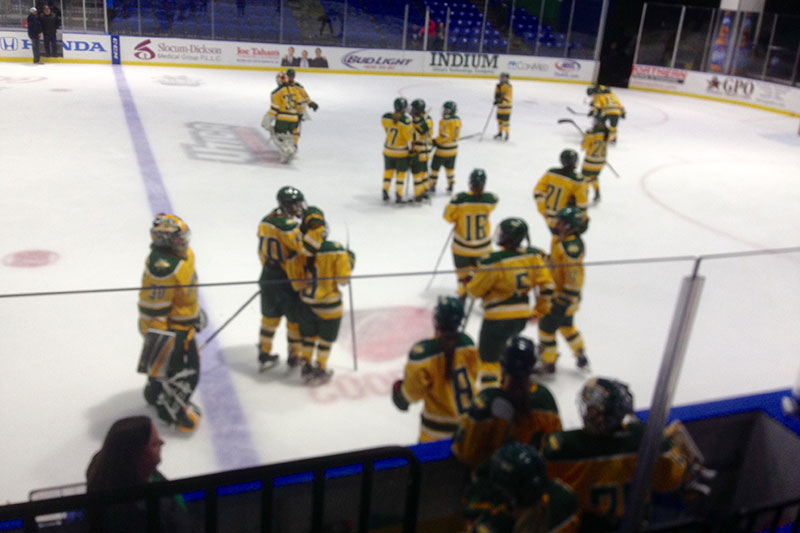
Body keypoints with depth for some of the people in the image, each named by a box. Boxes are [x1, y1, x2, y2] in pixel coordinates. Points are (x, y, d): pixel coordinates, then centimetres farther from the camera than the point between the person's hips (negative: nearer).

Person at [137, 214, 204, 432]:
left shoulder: (184, 253, -2)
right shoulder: (161, 268, -32)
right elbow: (152, 309, -29)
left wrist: (196, 312, 26)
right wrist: (155, 338, -26)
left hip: (184, 323, 10)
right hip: (167, 329, -10)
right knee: (183, 372, 0)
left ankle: (156, 393, 50)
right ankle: (172, 410, 25)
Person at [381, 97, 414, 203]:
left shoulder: (385, 117, -11)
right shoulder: (405, 120, -25)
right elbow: (410, 137, -16)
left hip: (388, 150, 4)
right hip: (401, 152, -4)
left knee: (388, 171, 21)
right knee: (401, 173, 12)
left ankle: (385, 193, 28)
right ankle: (398, 196, 16)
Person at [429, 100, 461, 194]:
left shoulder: (444, 121, -21)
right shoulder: (458, 120, 2)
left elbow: (444, 136, -25)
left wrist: (434, 142, -14)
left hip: (443, 150, -7)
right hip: (453, 149, 7)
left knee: (435, 167, 9)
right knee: (450, 167, 22)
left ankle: (432, 186, 14)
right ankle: (451, 186, 27)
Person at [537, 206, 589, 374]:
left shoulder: (572, 247, -27)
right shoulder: (563, 240, 3)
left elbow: (574, 276, -28)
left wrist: (565, 299, -25)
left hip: (564, 296, -10)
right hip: (558, 292, 10)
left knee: (546, 326, 1)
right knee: (566, 325, 26)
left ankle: (548, 363, 16)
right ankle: (581, 357, 40)